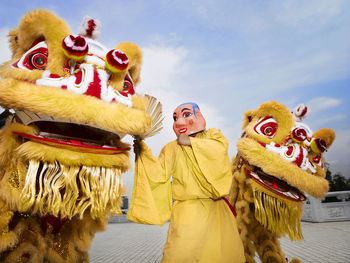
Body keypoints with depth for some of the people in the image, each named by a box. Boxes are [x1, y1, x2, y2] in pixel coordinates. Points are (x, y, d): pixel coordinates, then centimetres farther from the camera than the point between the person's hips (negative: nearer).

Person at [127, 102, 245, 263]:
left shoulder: (212, 136, 8)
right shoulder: (172, 148, 5)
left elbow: (220, 149, -14)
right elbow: (159, 175, -5)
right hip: (188, 211, -1)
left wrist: (190, 142, -11)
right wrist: (143, 153, -16)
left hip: (216, 208, 2)